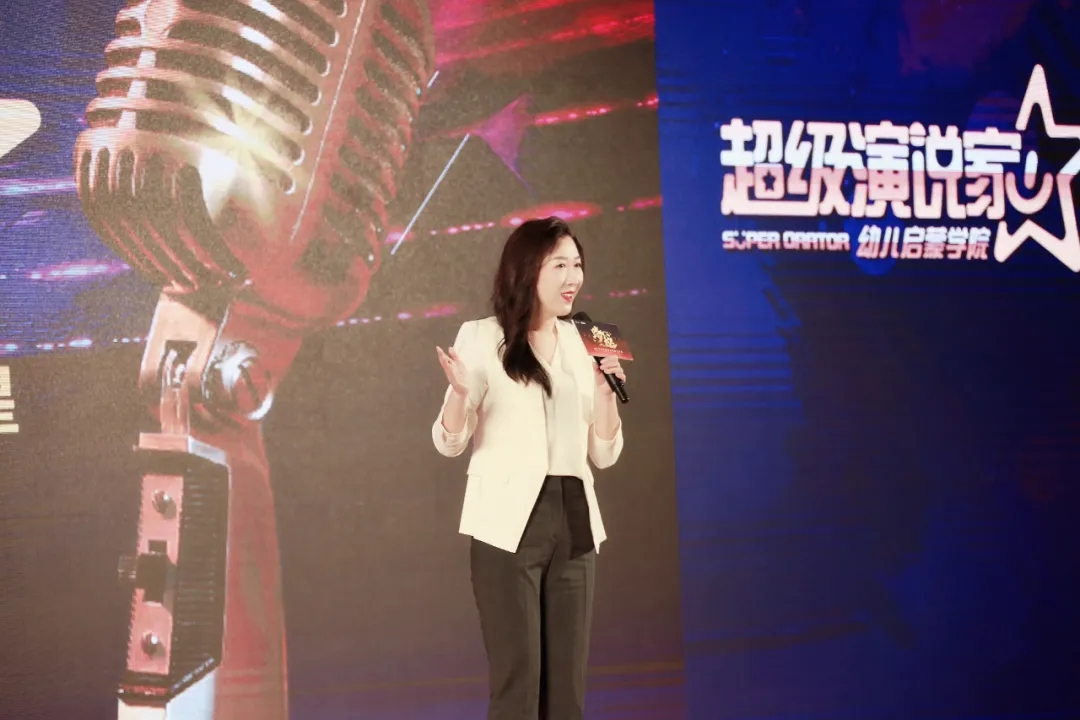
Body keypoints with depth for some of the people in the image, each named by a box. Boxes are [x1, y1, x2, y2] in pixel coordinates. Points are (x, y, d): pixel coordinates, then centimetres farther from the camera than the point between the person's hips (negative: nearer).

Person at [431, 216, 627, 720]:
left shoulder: (583, 343, 11)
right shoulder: (482, 337, -3)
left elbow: (604, 454, 10)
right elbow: (449, 443, -4)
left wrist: (605, 390, -5)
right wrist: (460, 393, -23)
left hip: (573, 521, 5)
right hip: (509, 524, -5)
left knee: (567, 679, 8)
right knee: (517, 677, -2)